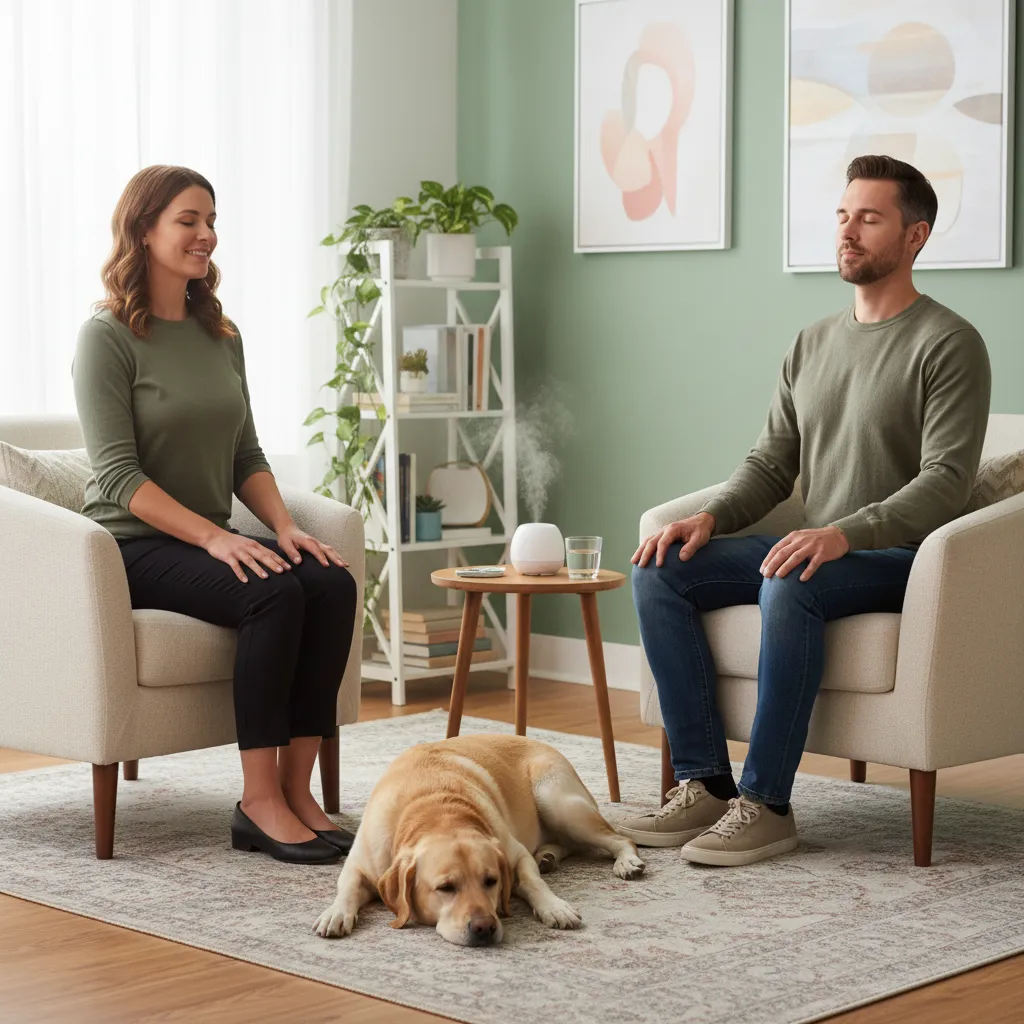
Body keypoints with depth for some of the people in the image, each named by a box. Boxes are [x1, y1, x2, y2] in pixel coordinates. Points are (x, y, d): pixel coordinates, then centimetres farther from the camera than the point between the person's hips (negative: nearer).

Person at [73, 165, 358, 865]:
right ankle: (260, 803, -25)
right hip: (133, 545, -6)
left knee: (333, 583, -21)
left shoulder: (220, 335, 14)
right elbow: (119, 474, -15)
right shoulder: (107, 336, -7)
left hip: (211, 538, 6)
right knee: (275, 593, -31)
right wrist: (214, 536, -23)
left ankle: (296, 788, -20)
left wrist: (284, 526, -4)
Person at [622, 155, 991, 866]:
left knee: (789, 587, -37)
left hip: (899, 557, -7)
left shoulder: (948, 345, -7)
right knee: (658, 571, -11)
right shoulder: (814, 343, 16)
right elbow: (771, 465, 16)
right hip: (815, 549, 7)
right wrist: (710, 517, -5)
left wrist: (843, 534, -31)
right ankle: (705, 782, -13)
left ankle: (765, 803, -29)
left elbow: (947, 482, -17)